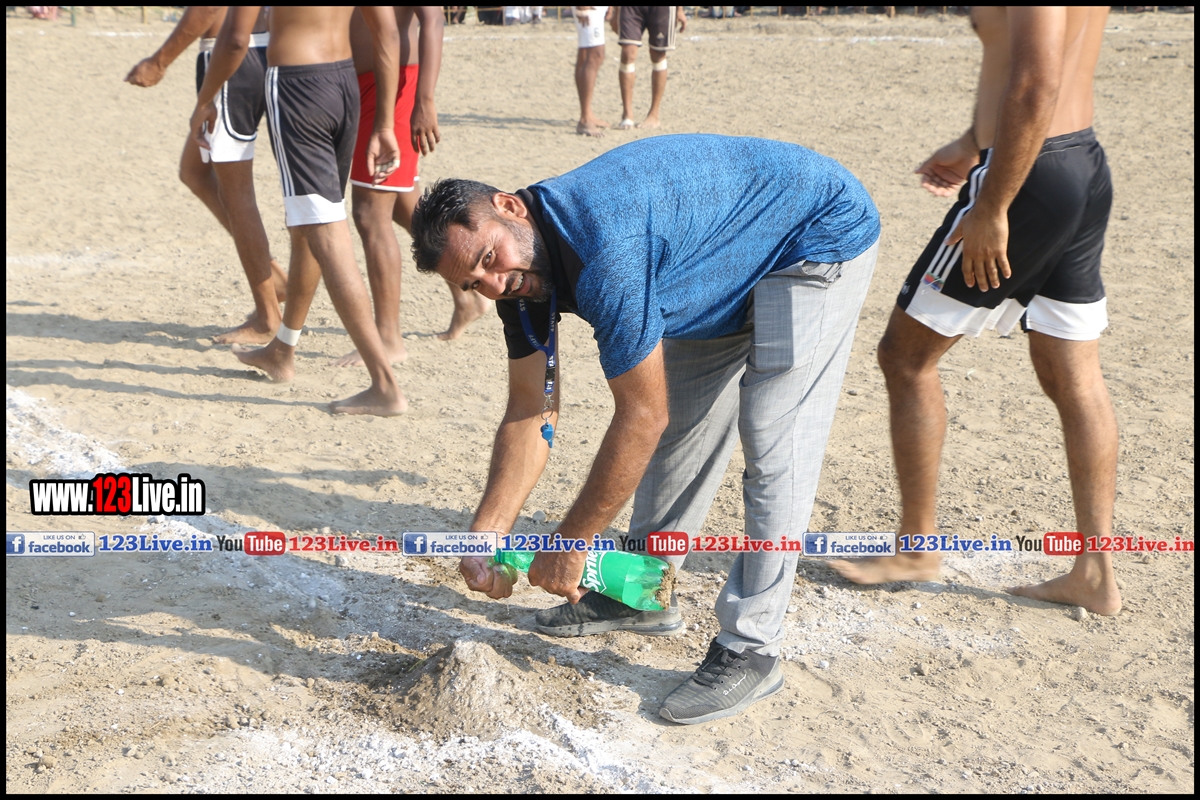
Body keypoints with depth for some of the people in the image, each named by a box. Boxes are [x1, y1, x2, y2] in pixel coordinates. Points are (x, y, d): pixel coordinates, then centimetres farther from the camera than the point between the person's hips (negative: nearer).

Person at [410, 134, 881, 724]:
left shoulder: (600, 248, -37)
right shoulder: (516, 269, -9)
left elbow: (642, 417, -30)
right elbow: (531, 413, -4)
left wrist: (570, 544, -21)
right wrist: (485, 536, -12)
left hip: (821, 235, -9)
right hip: (727, 268, 9)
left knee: (774, 447, -14)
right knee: (682, 426, 13)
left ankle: (750, 651, -6)